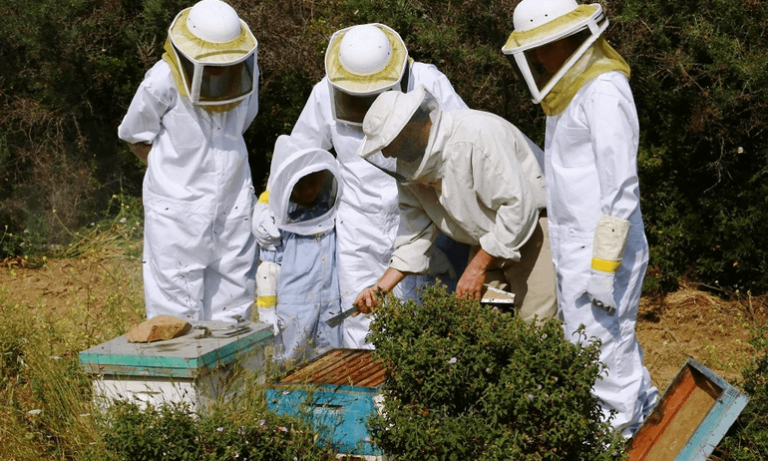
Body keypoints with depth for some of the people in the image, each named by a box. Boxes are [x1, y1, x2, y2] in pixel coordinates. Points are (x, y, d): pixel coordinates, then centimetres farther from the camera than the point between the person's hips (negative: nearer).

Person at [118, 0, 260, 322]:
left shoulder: (247, 70, -3)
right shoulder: (163, 81, -16)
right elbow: (135, 135, 1)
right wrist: (178, 174, 6)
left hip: (233, 205, 4)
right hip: (178, 208, -4)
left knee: (233, 307, 10)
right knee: (178, 307, -2)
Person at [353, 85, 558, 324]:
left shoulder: (475, 136, -28)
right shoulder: (408, 161, -2)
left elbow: (518, 205, -29)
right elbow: (417, 229, 3)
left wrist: (478, 267, -23)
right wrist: (381, 287, -6)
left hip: (534, 226, -8)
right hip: (486, 241, 8)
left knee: (537, 322, -18)